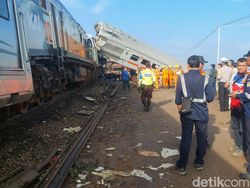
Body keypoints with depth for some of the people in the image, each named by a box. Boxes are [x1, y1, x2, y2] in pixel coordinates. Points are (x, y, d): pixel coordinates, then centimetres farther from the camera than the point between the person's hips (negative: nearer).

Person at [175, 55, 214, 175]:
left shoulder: (182, 78, -11)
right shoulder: (205, 79, -10)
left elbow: (178, 98, -7)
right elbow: (210, 98, -8)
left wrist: (179, 106, 12)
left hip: (187, 113, 0)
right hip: (202, 113, 0)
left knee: (185, 139, 9)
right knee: (201, 138, 17)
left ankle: (182, 166, 18)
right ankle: (199, 163, 33)